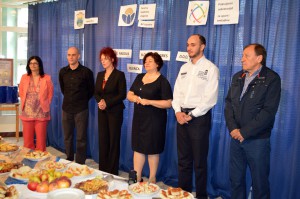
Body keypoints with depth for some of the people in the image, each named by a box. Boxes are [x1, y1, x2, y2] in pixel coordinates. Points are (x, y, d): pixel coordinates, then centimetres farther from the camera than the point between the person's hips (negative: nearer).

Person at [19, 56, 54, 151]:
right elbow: (21, 93, 16)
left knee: (41, 139, 3)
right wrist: (25, 103, 10)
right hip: (27, 113, 2)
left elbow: (50, 94, 6)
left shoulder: (47, 78, -1)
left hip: (41, 113, -2)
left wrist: (45, 105, 5)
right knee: (27, 139, 6)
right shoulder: (24, 77, 6)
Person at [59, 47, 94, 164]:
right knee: (67, 137, 12)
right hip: (67, 109, 4)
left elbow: (91, 90, 4)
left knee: (81, 138, 0)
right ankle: (69, 162, 26)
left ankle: (80, 164, 9)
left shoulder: (86, 72, -8)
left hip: (81, 109, -4)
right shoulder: (63, 72, 5)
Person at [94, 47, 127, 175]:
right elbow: (96, 93, 11)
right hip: (102, 112, 5)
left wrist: (107, 103, -18)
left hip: (115, 112, -5)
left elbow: (122, 95, -11)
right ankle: (102, 169, 18)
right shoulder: (100, 75, 13)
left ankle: (112, 171, 11)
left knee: (113, 140, 1)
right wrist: (100, 101, -10)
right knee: (102, 140, 7)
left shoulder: (119, 75, -5)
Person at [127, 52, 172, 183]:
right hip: (139, 118, 6)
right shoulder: (139, 78, 11)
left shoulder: (162, 81, -8)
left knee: (152, 150, 4)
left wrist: (149, 102, -21)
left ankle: (152, 179, 19)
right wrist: (134, 98, -10)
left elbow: (168, 103, -14)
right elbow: (129, 95, 13)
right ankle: (136, 178, 21)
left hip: (154, 120, -5)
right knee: (137, 148, 9)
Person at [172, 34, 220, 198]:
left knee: (199, 160, 4)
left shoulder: (210, 68, -6)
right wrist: (178, 112, -5)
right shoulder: (184, 68, 13)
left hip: (199, 117, -5)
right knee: (183, 158, 13)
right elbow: (177, 92, 11)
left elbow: (210, 98, -13)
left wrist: (191, 115, -14)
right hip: (182, 116, 6)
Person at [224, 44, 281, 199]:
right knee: (235, 179, 14)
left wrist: (245, 132, -15)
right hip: (236, 137, 5)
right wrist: (233, 128, -7)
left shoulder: (271, 79, -8)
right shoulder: (237, 77, 10)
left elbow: (268, 111, -15)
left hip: (257, 139, -5)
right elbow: (229, 103, 7)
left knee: (259, 182, 7)